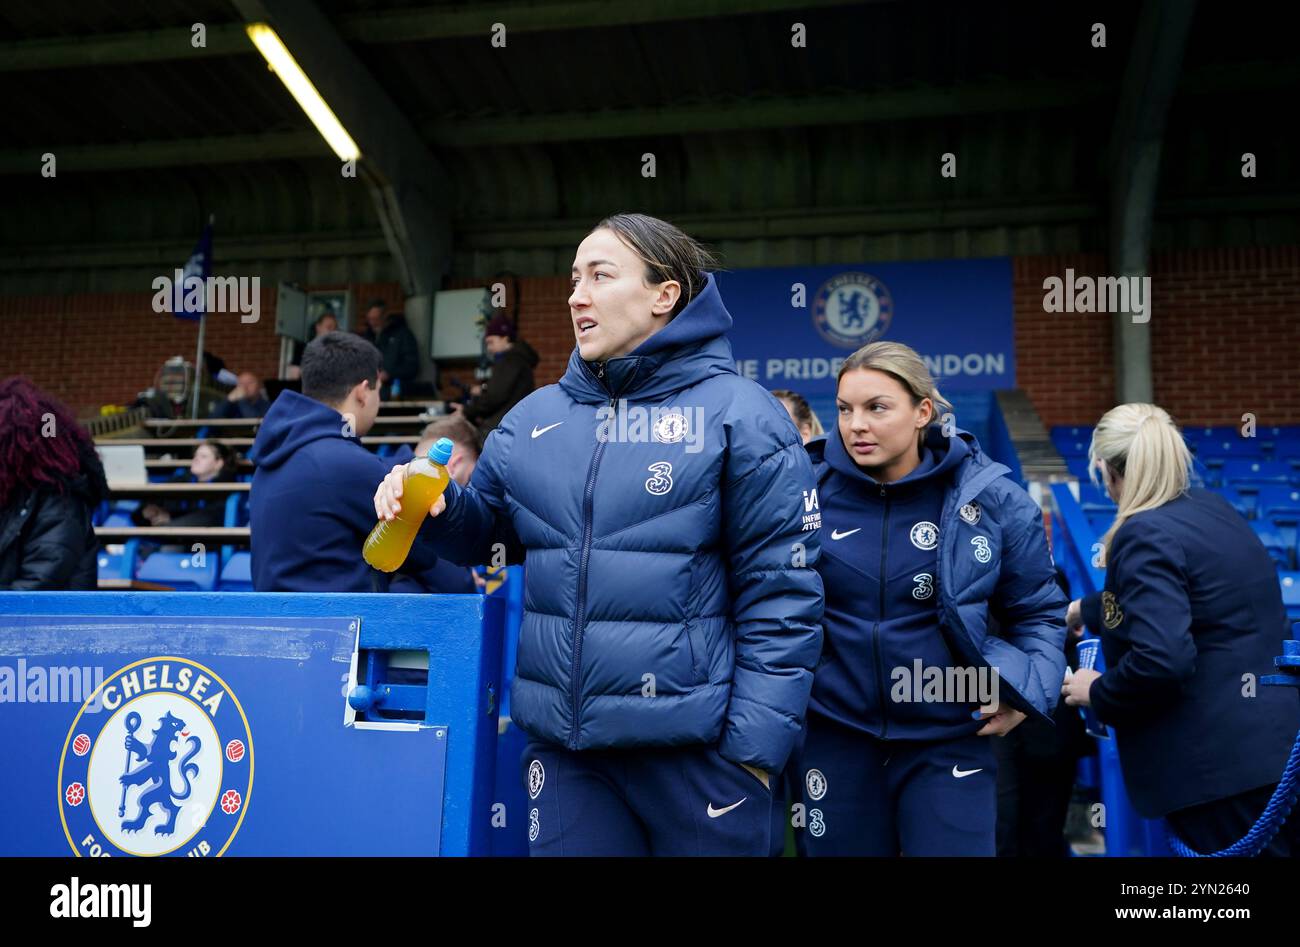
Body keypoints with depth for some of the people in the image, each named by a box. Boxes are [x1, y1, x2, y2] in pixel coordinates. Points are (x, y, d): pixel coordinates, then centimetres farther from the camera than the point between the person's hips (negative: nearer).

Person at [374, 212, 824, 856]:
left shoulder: (738, 415, -7)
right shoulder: (534, 417, 7)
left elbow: (779, 594, -9)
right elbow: (487, 530, 19)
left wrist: (756, 742, -12)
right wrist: (435, 506, -3)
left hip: (694, 747, -4)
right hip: (560, 743, 4)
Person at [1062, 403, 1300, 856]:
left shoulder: (1145, 534, -19)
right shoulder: (1209, 507, 9)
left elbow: (1160, 659, -29)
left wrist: (1097, 692, -11)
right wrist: (1083, 609, 37)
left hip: (1228, 756, -9)